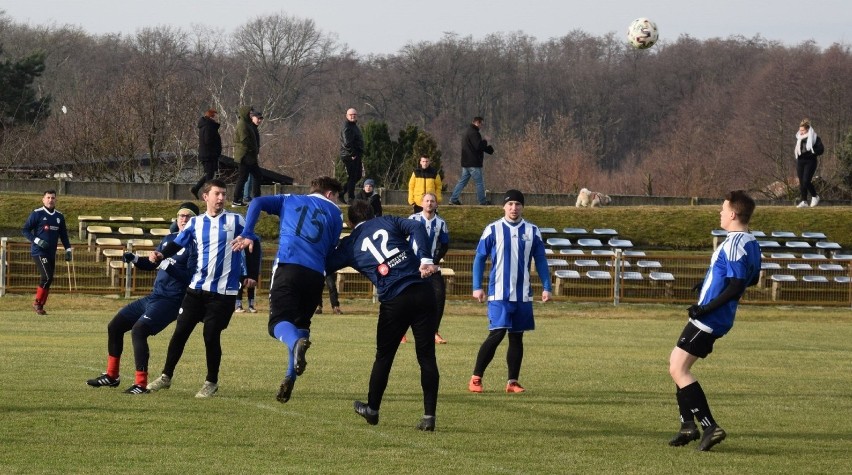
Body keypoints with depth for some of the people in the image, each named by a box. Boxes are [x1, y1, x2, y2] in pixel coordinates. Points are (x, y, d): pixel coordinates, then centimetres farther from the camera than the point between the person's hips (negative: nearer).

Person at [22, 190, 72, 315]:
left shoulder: (59, 216, 12)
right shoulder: (37, 214, -6)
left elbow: (63, 234, 20)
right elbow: (25, 230, -6)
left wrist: (68, 249, 10)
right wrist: (37, 240, -18)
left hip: (51, 253, 6)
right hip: (39, 252, -6)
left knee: (48, 279, 4)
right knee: (47, 277, -16)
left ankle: (40, 306, 12)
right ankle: (37, 303, -4)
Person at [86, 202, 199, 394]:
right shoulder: (169, 239, 15)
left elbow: (190, 276, -19)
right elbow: (152, 264, 24)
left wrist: (166, 265, -27)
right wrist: (135, 259, 6)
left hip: (171, 301, -9)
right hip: (153, 297, 9)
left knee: (138, 330, -25)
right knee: (114, 326, 11)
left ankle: (141, 384, -23)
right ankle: (111, 375, 23)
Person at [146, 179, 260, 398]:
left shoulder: (236, 221, 2)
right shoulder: (195, 223, 8)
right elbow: (177, 244, 2)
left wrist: (251, 275, 1)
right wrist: (161, 255, -17)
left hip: (223, 291, -3)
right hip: (197, 288, 3)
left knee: (211, 335, -3)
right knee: (180, 331, 3)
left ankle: (211, 382, 13)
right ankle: (166, 377, 16)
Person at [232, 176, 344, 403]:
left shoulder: (289, 201, 22)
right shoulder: (334, 212, 20)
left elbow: (257, 203, 8)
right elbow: (332, 250, 13)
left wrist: (247, 235, 2)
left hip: (288, 266, -1)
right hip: (316, 274, 1)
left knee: (279, 321, -6)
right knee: (301, 322, 16)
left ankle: (296, 342, -42)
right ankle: (290, 377, 2)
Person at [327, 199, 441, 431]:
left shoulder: (350, 244, 12)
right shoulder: (388, 222, 15)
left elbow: (327, 265, 12)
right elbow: (417, 228, -2)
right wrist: (425, 259, -10)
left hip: (394, 301, -1)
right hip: (422, 292, 1)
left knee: (384, 357, 17)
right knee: (427, 356, 5)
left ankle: (372, 410, 30)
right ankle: (429, 416, 2)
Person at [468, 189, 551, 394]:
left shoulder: (532, 231, 6)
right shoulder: (493, 230, -1)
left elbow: (540, 261, 11)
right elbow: (479, 259, 2)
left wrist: (546, 287, 3)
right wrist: (477, 287, -5)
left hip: (523, 295, 3)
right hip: (499, 294, -3)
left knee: (517, 337, 7)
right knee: (497, 334, -13)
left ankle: (512, 381, 13)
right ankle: (476, 378, -5)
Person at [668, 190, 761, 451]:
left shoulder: (735, 244, -20)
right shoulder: (751, 244, 10)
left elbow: (736, 287, -26)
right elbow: (751, 280, 23)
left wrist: (706, 308, -22)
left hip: (709, 319, -10)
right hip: (717, 321, 10)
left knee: (678, 369, -8)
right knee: (678, 366, 19)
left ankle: (710, 427, -12)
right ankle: (688, 425, 18)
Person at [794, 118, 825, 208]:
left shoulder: (814, 138, -5)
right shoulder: (799, 138, 14)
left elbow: (821, 149, -11)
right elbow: (795, 149, 26)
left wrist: (809, 152, -20)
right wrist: (796, 152, 2)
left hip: (810, 161, -6)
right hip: (800, 161, 6)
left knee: (806, 181, -15)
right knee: (801, 182, 2)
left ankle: (815, 197, 8)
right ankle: (804, 201, 6)